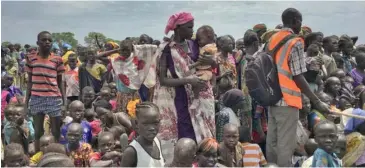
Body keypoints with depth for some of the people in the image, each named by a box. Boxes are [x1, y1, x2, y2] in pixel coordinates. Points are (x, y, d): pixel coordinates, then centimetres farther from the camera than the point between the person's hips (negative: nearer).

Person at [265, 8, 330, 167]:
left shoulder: (271, 40, 11)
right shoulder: (295, 42, -11)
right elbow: (297, 77, -14)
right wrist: (317, 101, -11)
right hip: (287, 100, -8)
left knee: (272, 141, 12)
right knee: (285, 144, -3)